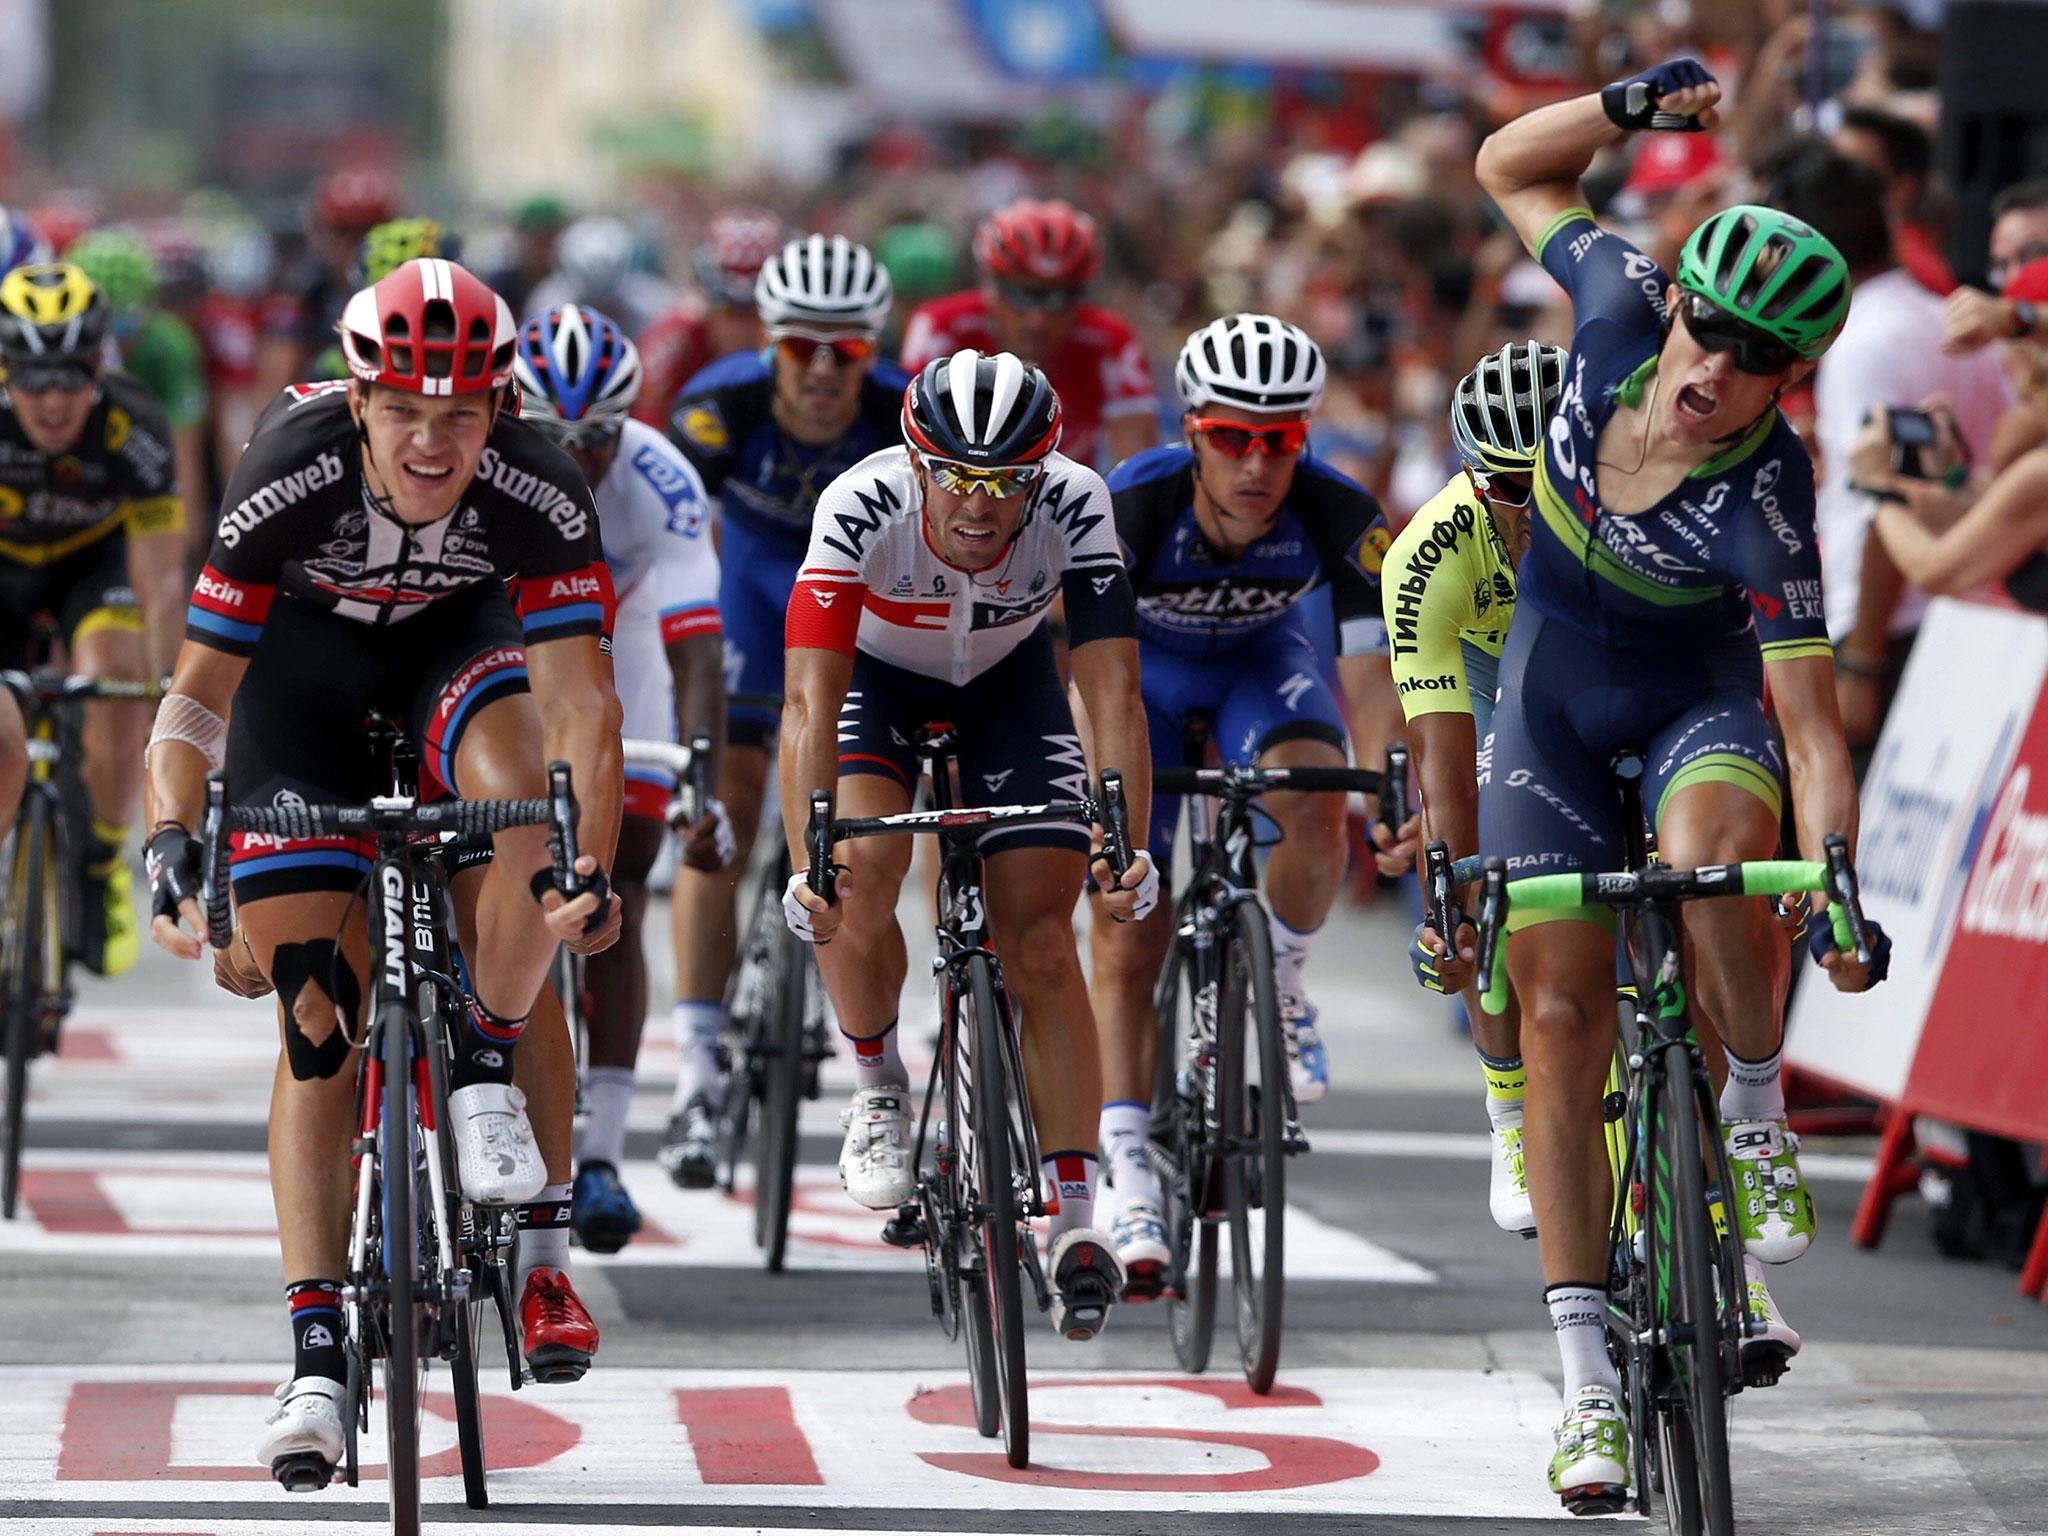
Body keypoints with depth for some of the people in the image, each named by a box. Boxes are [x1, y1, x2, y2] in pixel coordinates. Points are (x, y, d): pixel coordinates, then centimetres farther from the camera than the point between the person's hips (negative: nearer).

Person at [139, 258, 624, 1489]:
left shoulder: (539, 495, -32)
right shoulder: (291, 478, -34)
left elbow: (583, 700, -35)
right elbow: (200, 691, -29)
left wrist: (593, 872, -48)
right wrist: (174, 844, -42)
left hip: (459, 638, 1)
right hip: (303, 660, -1)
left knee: (529, 794, -35)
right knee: (319, 1020, -9)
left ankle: (485, 1079, -11)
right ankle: (317, 1353, -9)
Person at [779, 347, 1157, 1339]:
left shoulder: (1074, 508, -32)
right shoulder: (863, 508, -36)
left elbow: (1114, 691, -34)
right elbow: (810, 699, -41)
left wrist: (1128, 843, -47)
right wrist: (806, 865, -51)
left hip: (1007, 682, 1)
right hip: (875, 674, -1)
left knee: (1040, 939, -11)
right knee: (862, 870, -27)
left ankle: (1074, 1220, -6)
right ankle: (878, 1087, 0)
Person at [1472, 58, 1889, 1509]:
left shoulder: (1764, 504, -31)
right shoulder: (1621, 308, -20)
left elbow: (1816, 730, -34)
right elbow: (1510, 168, -2)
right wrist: (1628, 105, -18)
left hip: (1701, 697, -3)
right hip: (1557, 696, 3)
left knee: (1711, 845, -39)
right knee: (1562, 1011, -6)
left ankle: (1758, 1118, -10)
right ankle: (1589, 1382, -5)